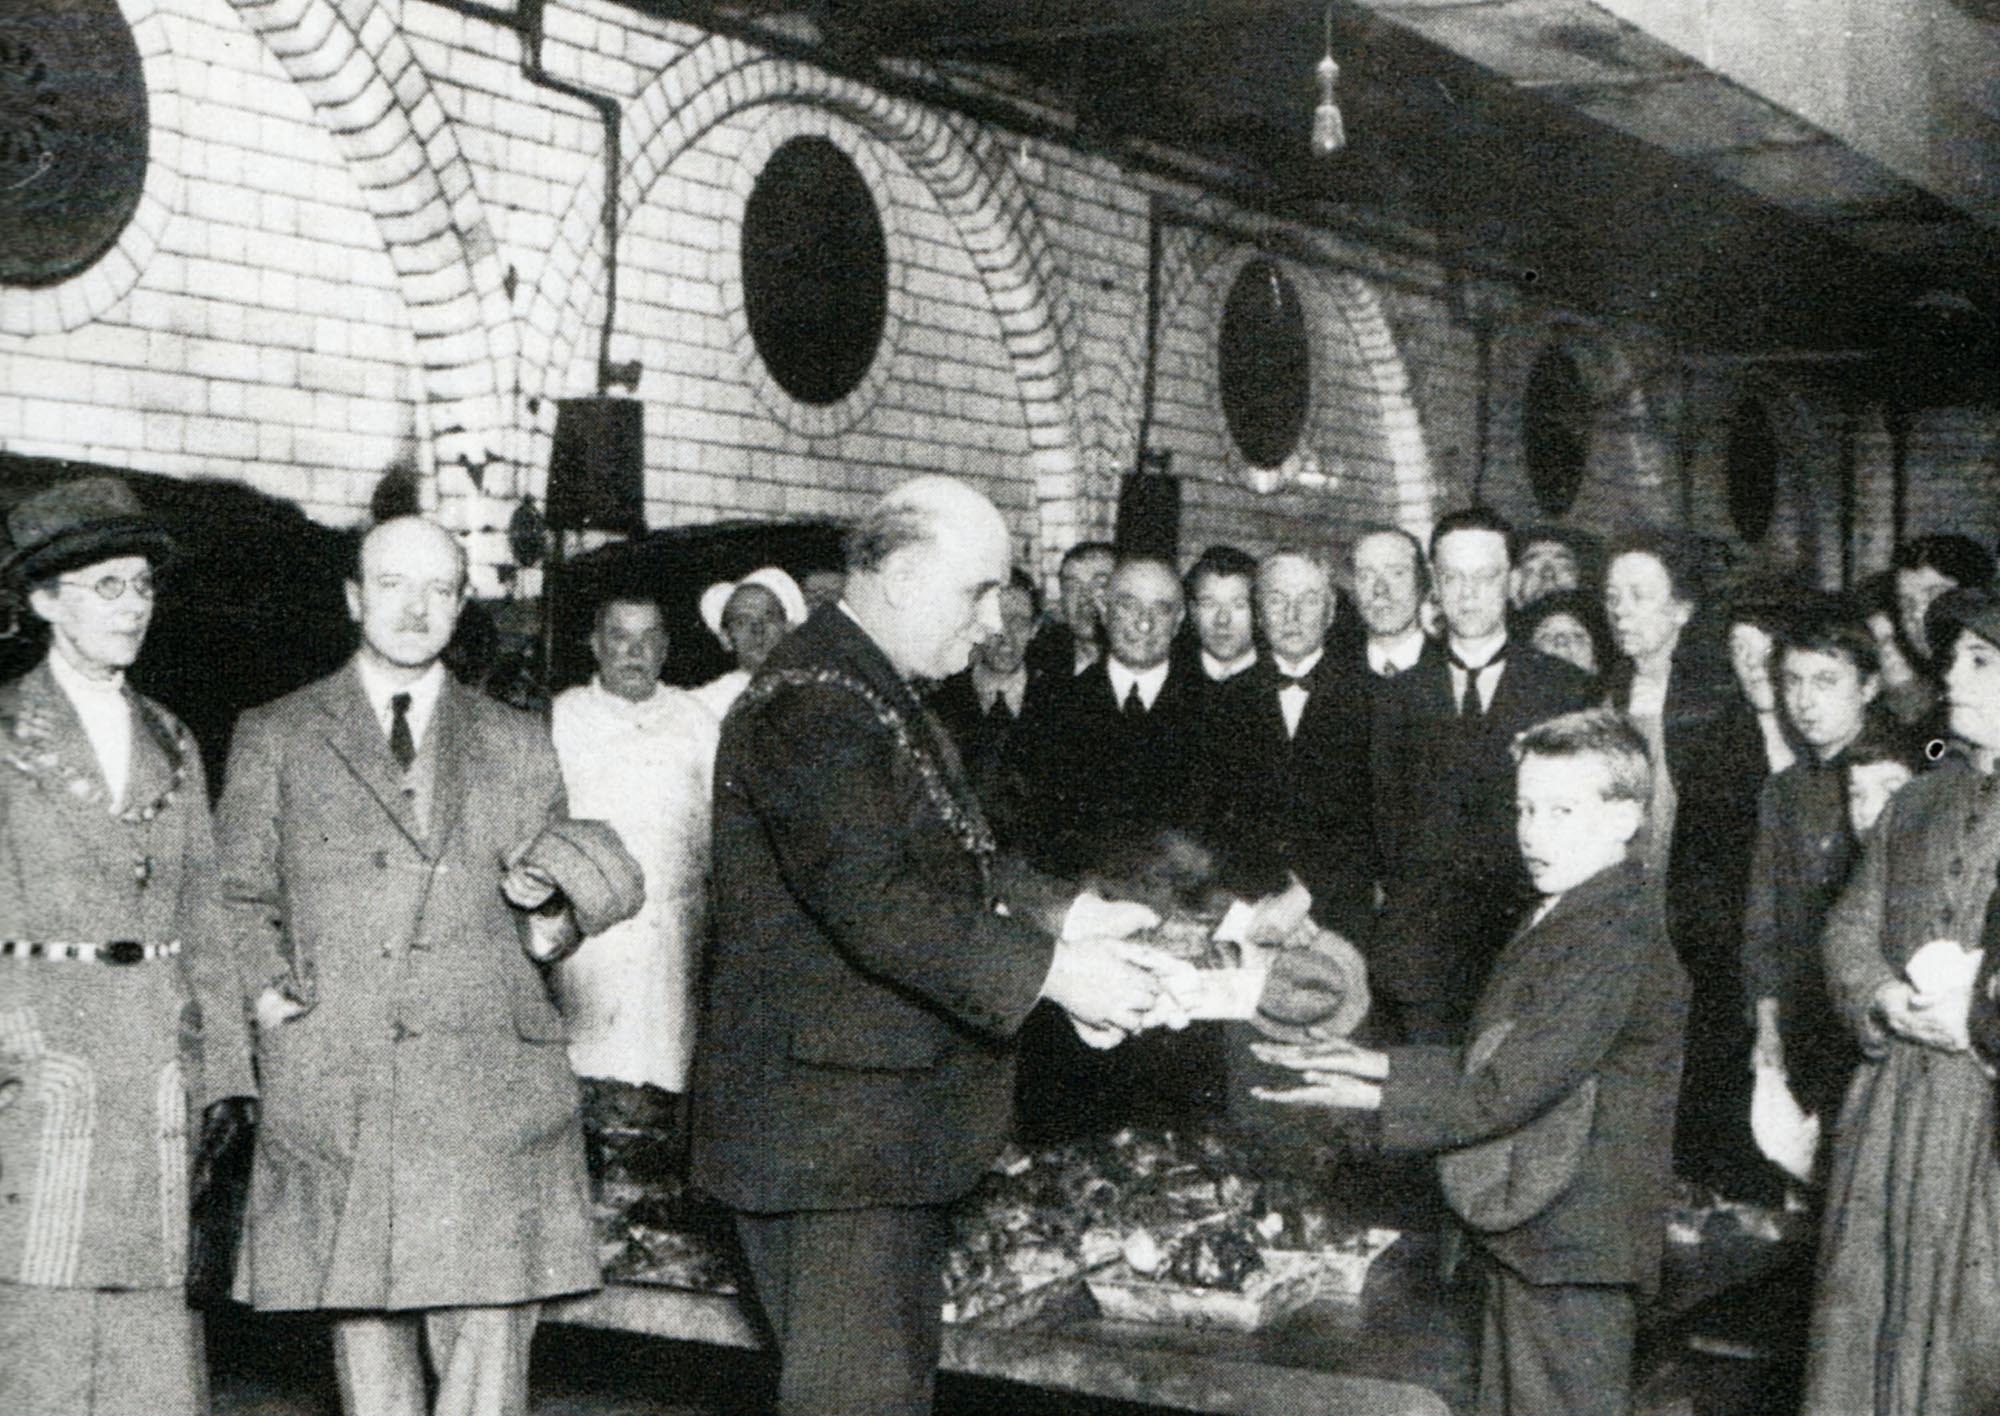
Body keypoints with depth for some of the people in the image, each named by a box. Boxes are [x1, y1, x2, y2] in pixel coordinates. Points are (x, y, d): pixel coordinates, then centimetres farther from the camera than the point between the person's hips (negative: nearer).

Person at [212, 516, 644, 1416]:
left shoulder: (516, 744, 17)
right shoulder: (274, 738, 14)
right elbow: (236, 897, 15)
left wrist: (547, 911, -1)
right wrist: (268, 991, -1)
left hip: (490, 1085, 1)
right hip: (333, 1096, 0)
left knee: (489, 1339, -6)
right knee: (367, 1339, 1)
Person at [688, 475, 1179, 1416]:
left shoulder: (879, 697, 17)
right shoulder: (808, 710, -19)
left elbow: (950, 867, 21)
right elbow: (874, 905, -27)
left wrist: (1058, 917, 6)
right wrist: (1050, 972, -23)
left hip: (896, 1120, 11)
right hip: (831, 1118, -11)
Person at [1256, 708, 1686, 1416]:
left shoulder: (1616, 941, -21)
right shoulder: (1562, 921, 12)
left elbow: (1509, 1088, -25)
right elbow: (1488, 1066, 15)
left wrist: (1372, 1097, -21)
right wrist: (1380, 1063, 6)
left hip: (1573, 1247, -10)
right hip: (1525, 1229, 10)